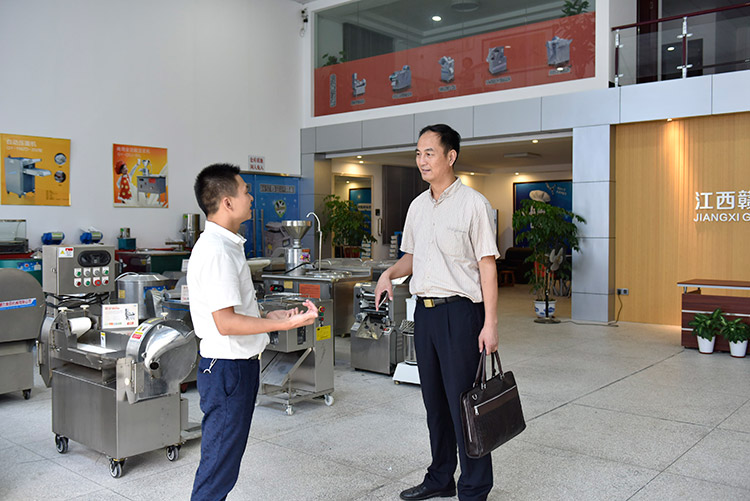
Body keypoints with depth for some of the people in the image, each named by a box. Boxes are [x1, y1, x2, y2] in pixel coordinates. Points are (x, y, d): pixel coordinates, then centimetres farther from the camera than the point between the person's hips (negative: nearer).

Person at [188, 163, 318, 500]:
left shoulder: (225, 245, 12)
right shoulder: (216, 251, -21)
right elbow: (225, 323, -25)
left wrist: (269, 316, 14)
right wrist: (286, 324, -25)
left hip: (238, 364, 10)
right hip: (227, 368, -10)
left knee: (226, 458, 19)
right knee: (219, 464, 1)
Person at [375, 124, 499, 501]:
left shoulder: (472, 203, -8)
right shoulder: (417, 206, 12)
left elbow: (487, 265, -11)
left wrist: (490, 323, -15)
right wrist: (389, 274, 0)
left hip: (460, 311, -7)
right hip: (424, 310, 7)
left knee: (463, 403, -1)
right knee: (434, 400, 16)